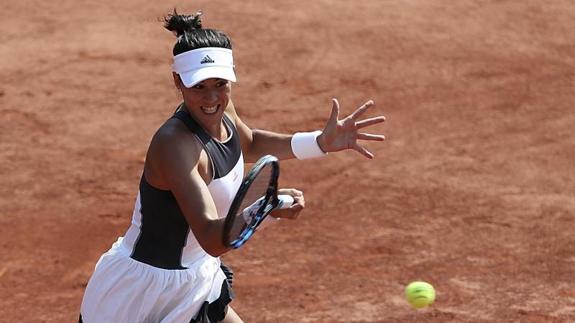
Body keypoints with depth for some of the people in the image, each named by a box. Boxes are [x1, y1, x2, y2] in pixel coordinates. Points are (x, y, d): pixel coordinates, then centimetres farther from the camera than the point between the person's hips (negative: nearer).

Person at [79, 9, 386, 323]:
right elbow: (211, 239, -41)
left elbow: (248, 144, 20)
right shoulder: (175, 143, -30)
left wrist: (321, 142, 12)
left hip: (197, 283, 9)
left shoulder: (222, 110, -6)